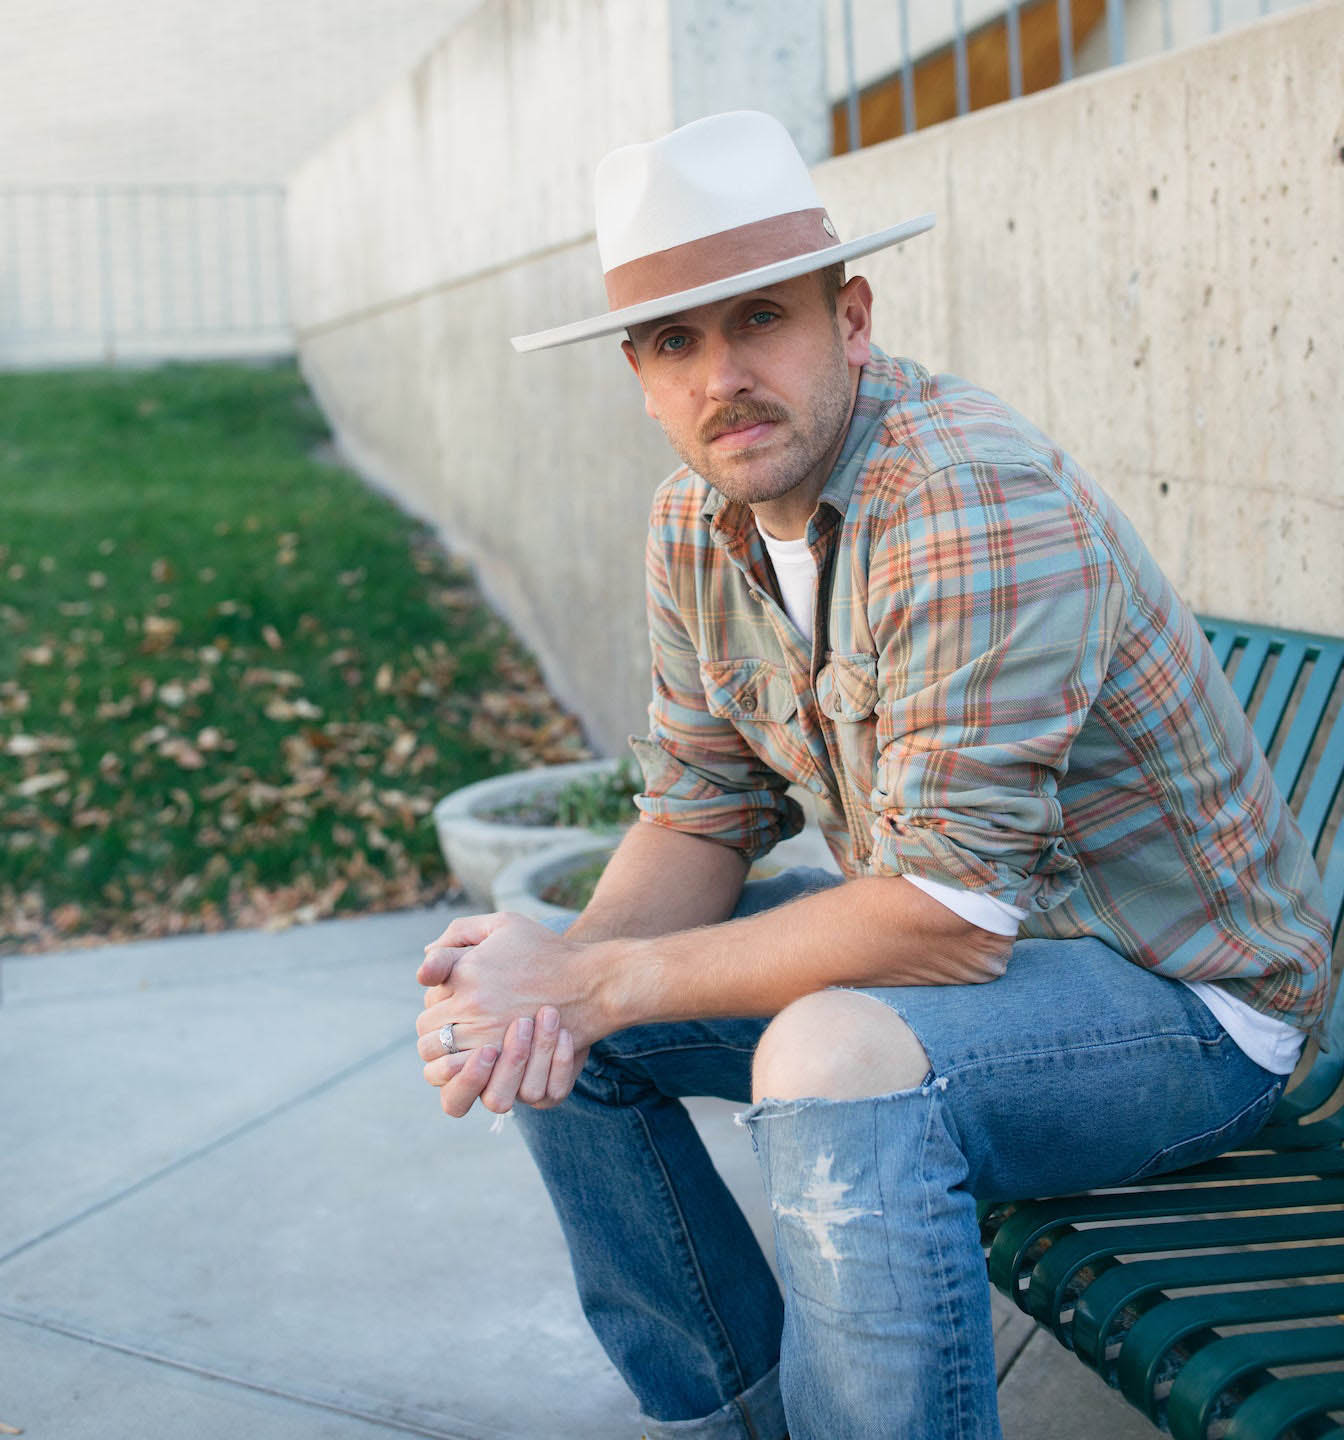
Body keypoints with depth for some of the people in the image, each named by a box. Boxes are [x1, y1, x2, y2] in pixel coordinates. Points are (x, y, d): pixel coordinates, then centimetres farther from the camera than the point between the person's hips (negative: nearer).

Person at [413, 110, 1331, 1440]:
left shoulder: (975, 505, -29)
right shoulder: (694, 523, -2)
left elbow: (945, 917, -32)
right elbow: (700, 817, 2)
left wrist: (595, 983, -26)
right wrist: (557, 976, -19)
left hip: (1177, 991, -8)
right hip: (949, 928, 8)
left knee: (835, 1065, -37)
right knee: (556, 1029, 1)